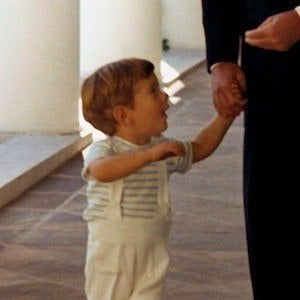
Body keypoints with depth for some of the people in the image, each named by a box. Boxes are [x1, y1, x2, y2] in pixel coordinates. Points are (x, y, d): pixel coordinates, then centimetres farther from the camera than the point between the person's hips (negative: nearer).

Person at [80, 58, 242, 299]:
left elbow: (199, 148, 23)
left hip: (152, 258, 5)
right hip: (111, 258, -5)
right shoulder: (104, 150, -16)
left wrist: (227, 114, 14)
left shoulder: (162, 149, 5)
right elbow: (101, 171, -40)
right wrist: (150, 154, -46)